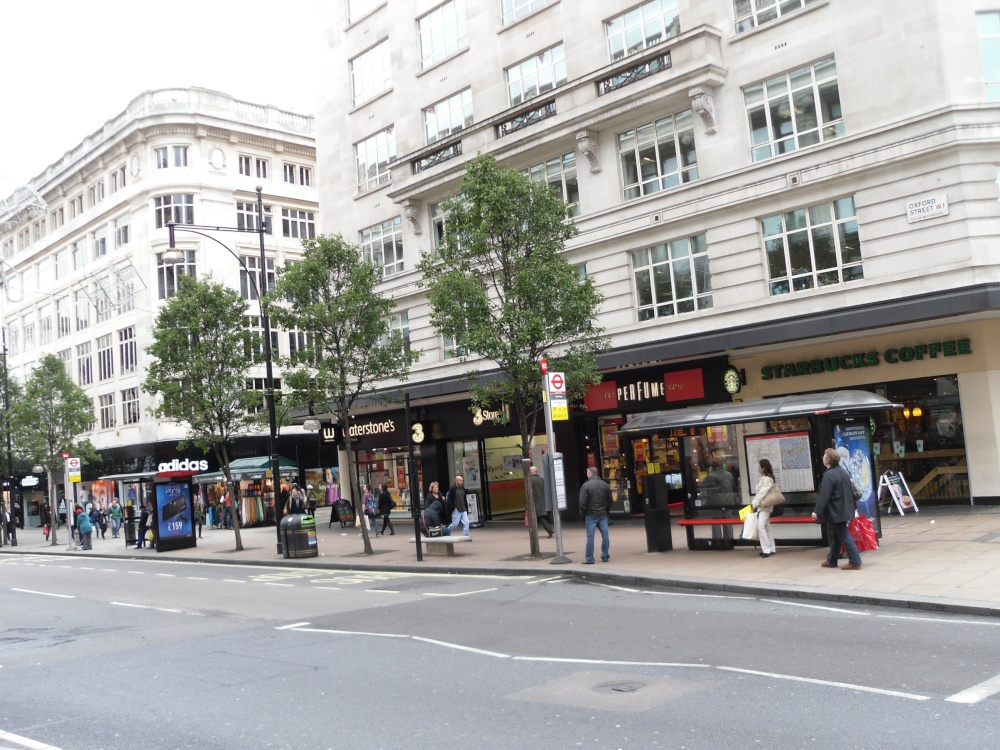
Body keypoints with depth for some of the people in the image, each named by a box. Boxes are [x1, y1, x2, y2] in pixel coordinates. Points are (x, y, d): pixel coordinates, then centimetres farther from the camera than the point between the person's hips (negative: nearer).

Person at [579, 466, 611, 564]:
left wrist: (583, 512, 2)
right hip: (603, 514, 4)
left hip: (591, 515, -4)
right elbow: (610, 500, 9)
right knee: (605, 536, 9)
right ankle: (605, 557, 14)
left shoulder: (586, 485, -12)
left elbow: (583, 502, -13)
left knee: (590, 537, 0)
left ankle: (589, 559, 3)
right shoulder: (605, 484, 4)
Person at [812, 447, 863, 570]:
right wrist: (851, 506, 25)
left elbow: (824, 496, -23)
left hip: (835, 512, -10)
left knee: (844, 536, -4)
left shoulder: (829, 475, -20)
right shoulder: (843, 472, 10)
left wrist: (817, 511, -20)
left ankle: (855, 562, -2)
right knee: (835, 536, 17)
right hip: (844, 510, 10)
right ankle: (832, 561, 26)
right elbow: (851, 491, 17)